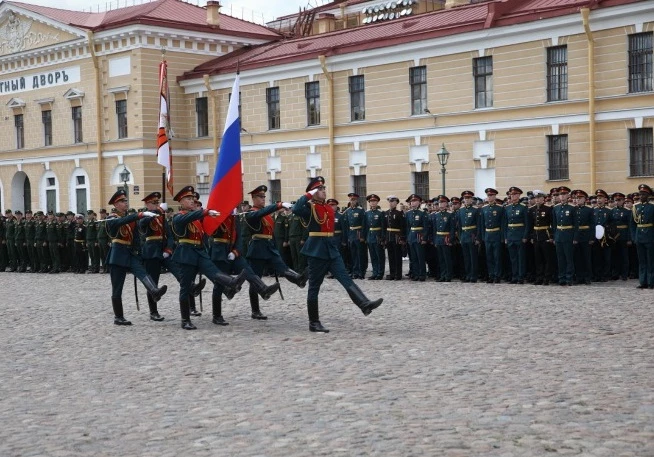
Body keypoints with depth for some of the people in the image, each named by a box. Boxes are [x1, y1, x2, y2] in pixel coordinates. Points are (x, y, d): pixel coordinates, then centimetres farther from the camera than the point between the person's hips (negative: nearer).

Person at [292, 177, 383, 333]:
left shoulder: (329, 208, 13)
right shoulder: (309, 208, -9)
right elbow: (296, 209, -30)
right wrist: (308, 195, -20)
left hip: (331, 248, 6)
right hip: (316, 250, -6)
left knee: (345, 278, -7)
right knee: (314, 286, 1)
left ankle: (365, 304, -20)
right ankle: (314, 323, 7)